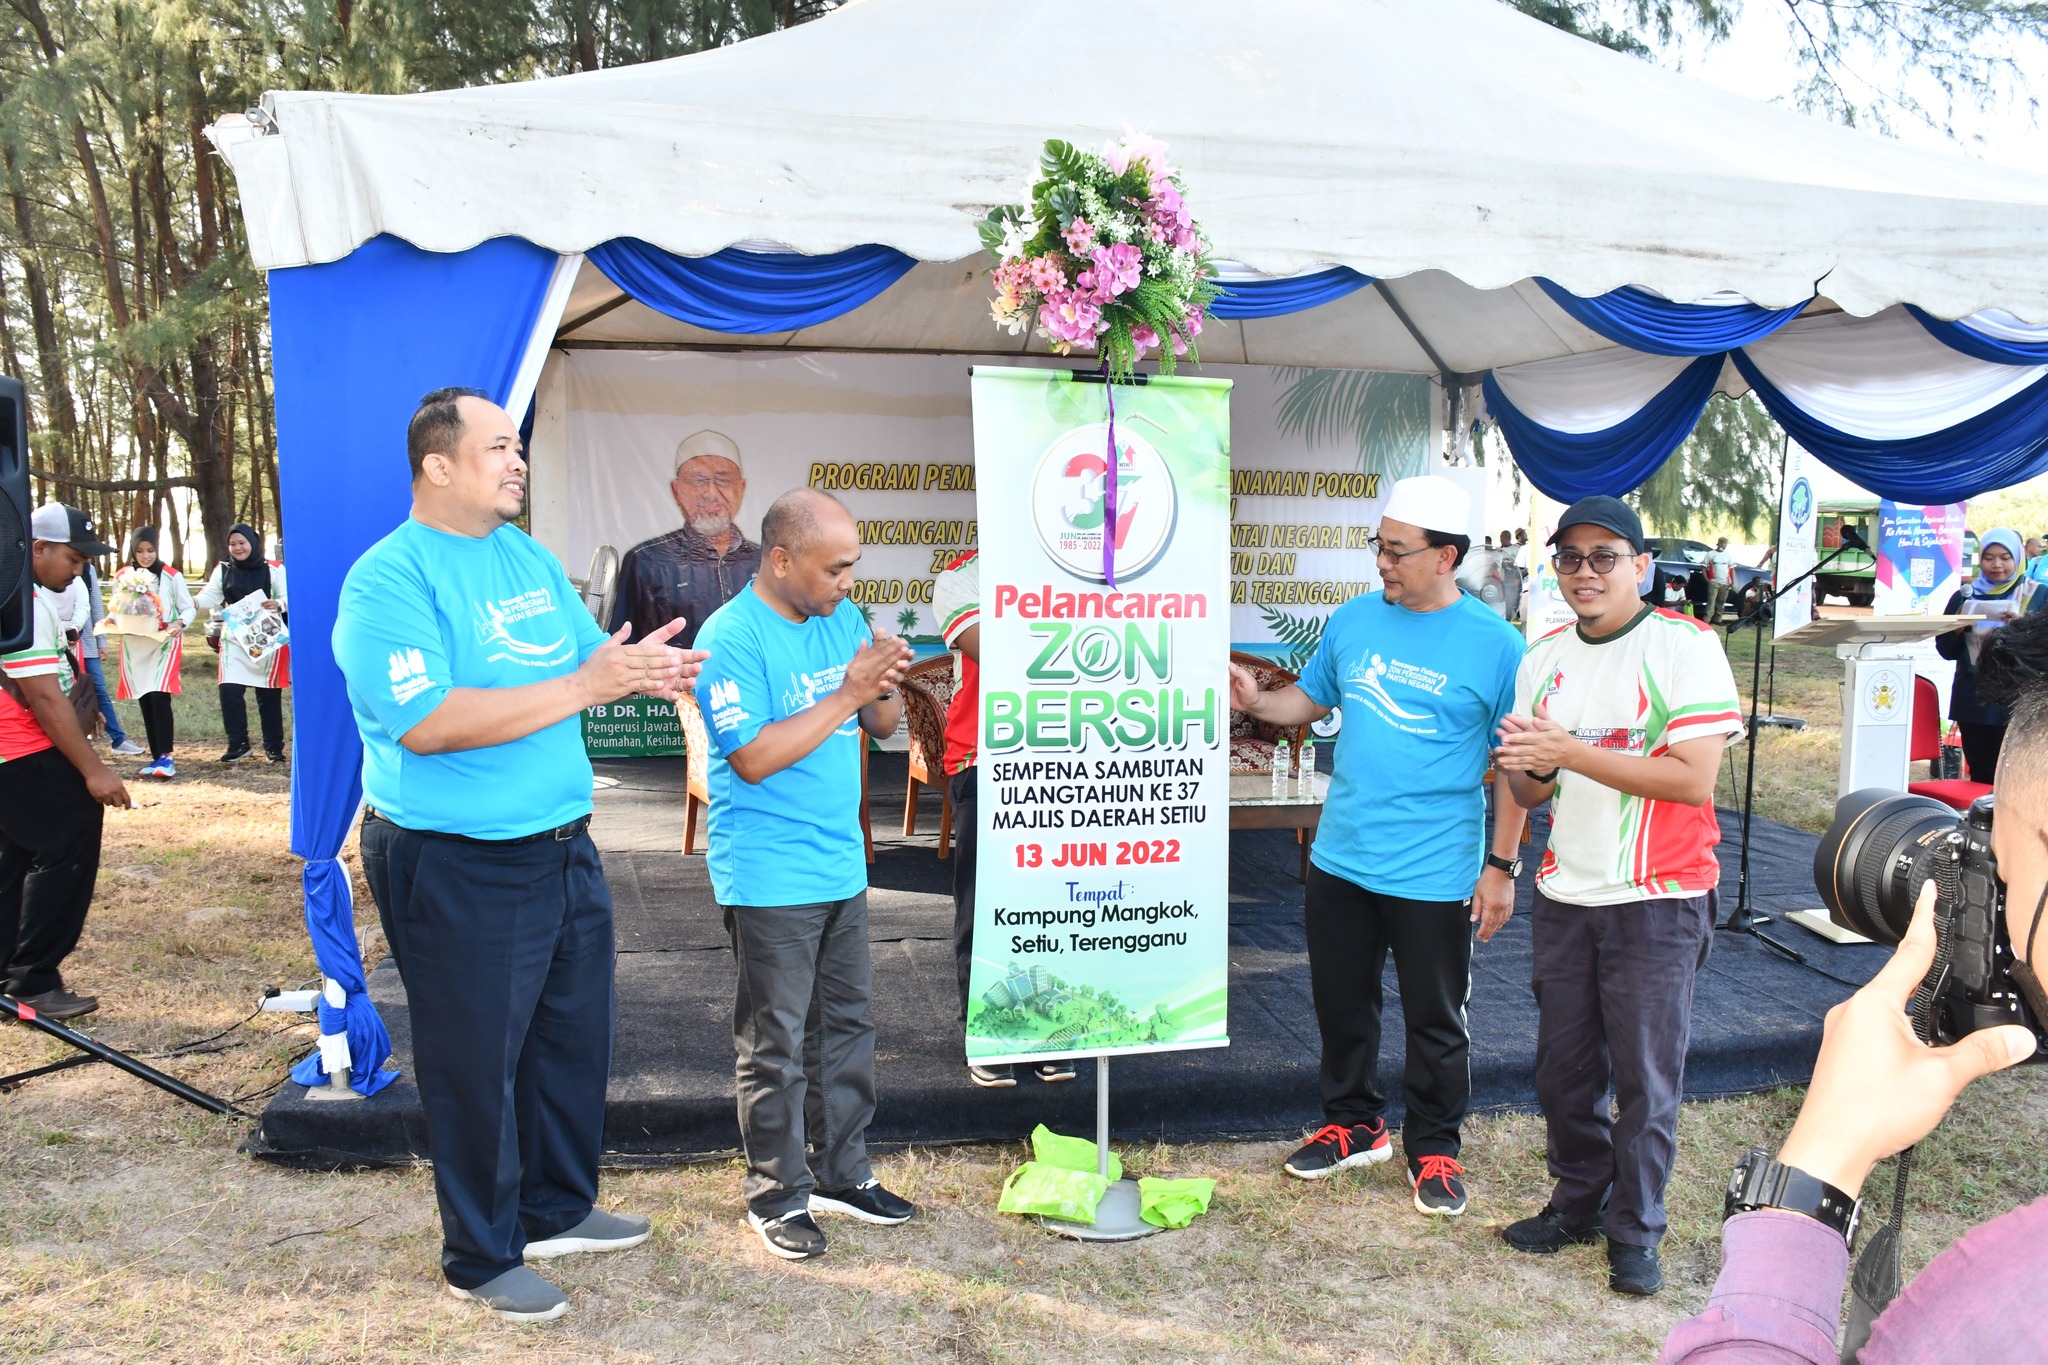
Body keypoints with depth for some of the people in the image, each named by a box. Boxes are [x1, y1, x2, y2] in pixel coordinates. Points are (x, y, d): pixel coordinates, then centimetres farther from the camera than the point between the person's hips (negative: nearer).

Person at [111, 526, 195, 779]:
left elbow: (189, 608, 1)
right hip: (134, 646, 4)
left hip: (164, 644, -4)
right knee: (145, 703, 7)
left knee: (159, 698, -16)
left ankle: (166, 757, -11)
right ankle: (156, 757, 14)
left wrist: (180, 623, -19)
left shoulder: (171, 576, -4)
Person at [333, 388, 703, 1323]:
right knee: (476, 1064, 7)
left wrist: (639, 670, -12)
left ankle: (557, 1210, 39)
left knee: (574, 1038, 19)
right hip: (458, 868, -8)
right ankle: (482, 1258, 26)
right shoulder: (389, 579, -17)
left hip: (563, 849, 8)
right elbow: (427, 722, -27)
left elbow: (586, 656, 13)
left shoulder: (530, 558, 9)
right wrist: (581, 686, -26)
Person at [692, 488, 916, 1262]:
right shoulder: (730, 638, -16)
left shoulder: (843, 617, 6)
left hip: (841, 865, 8)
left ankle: (840, 1174, 31)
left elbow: (882, 727, 10)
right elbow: (754, 756, -22)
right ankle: (776, 1196, 18)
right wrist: (845, 695, -22)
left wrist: (886, 688, -12)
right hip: (769, 878, -7)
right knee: (775, 1044, 3)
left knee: (848, 1023, 16)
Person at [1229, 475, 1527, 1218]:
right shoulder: (1355, 619, 2)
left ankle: (1434, 1149, 29)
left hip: (1434, 873, -4)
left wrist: (1501, 865, -8)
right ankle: (1353, 1124, 37)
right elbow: (1310, 699, 15)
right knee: (1341, 1003, 17)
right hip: (1340, 859, 5)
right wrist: (1257, 702, -5)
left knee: (1435, 1021, 10)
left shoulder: (1493, 644, -11)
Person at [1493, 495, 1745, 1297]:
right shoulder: (1544, 657, 8)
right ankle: (1579, 1203, 31)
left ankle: (1636, 1233, 19)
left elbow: (1692, 778, -18)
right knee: (1564, 1067, 13)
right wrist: (1528, 767, -14)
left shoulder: (1686, 646, -9)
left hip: (1658, 900, -5)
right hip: (1564, 895, 5)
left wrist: (1570, 752, -21)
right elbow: (1530, 794, 10)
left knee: (1646, 1077, 3)